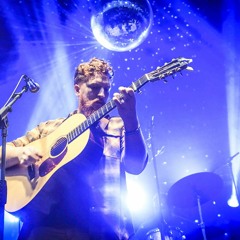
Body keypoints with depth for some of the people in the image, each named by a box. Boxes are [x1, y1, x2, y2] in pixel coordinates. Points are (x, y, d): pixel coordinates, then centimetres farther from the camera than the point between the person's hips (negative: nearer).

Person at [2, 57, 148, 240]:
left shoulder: (119, 127, 14)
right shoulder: (48, 128, 18)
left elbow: (136, 166, -1)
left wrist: (130, 119, -15)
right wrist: (20, 153, -6)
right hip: (47, 225, 0)